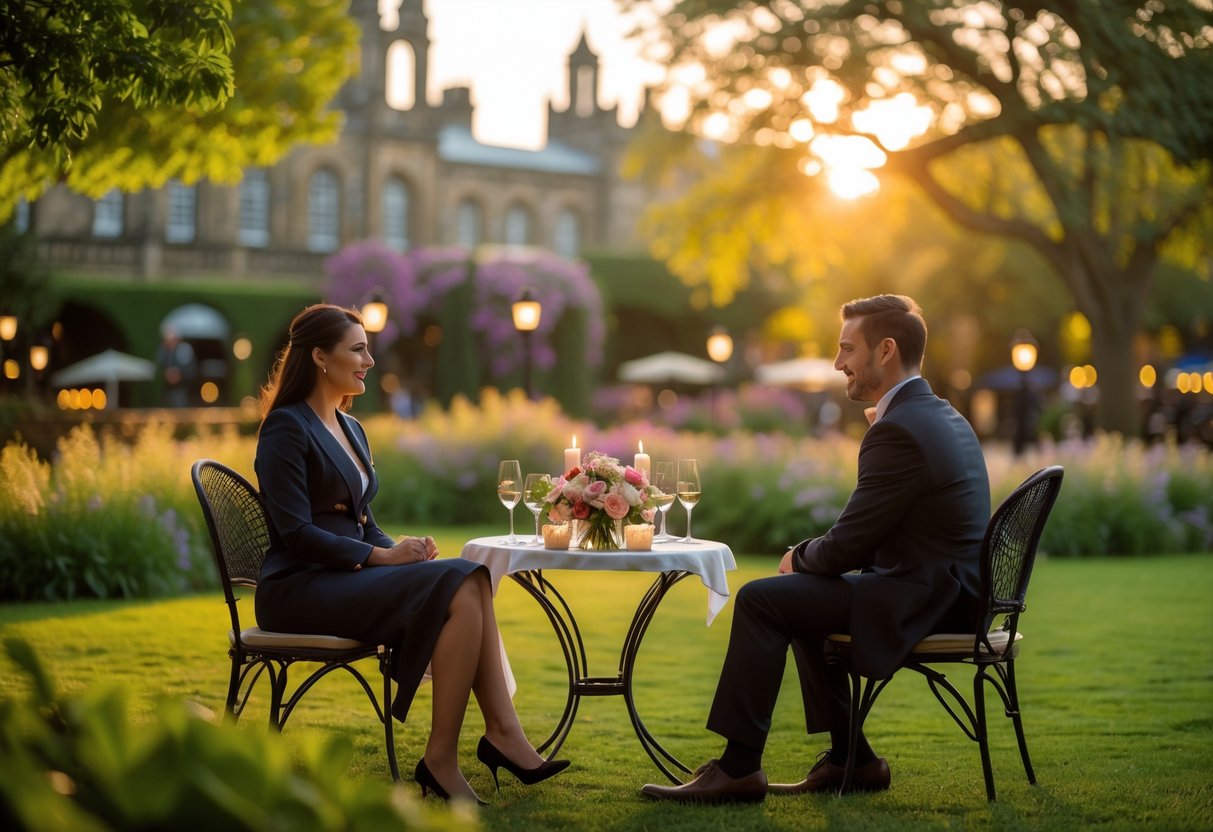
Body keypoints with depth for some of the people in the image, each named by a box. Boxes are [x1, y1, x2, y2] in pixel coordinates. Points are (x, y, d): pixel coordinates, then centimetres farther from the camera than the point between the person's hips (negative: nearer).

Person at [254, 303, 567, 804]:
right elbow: (296, 533, -16)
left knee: (468, 580, -17)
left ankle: (503, 734, -23)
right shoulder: (286, 427, -8)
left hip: (347, 576, 8)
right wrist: (382, 556, -17)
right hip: (300, 589, -8)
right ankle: (440, 759, -22)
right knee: (459, 592, -25)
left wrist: (400, 549, 0)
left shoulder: (351, 428, 20)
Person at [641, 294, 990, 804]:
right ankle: (851, 759, 22)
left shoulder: (898, 430, -19)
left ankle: (739, 767, -5)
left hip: (920, 599, -10)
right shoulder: (942, 417, 14)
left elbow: (846, 546, -17)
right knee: (797, 596, 24)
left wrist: (799, 557, 4)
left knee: (760, 600, -10)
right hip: (947, 589, 10)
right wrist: (809, 556, 10)